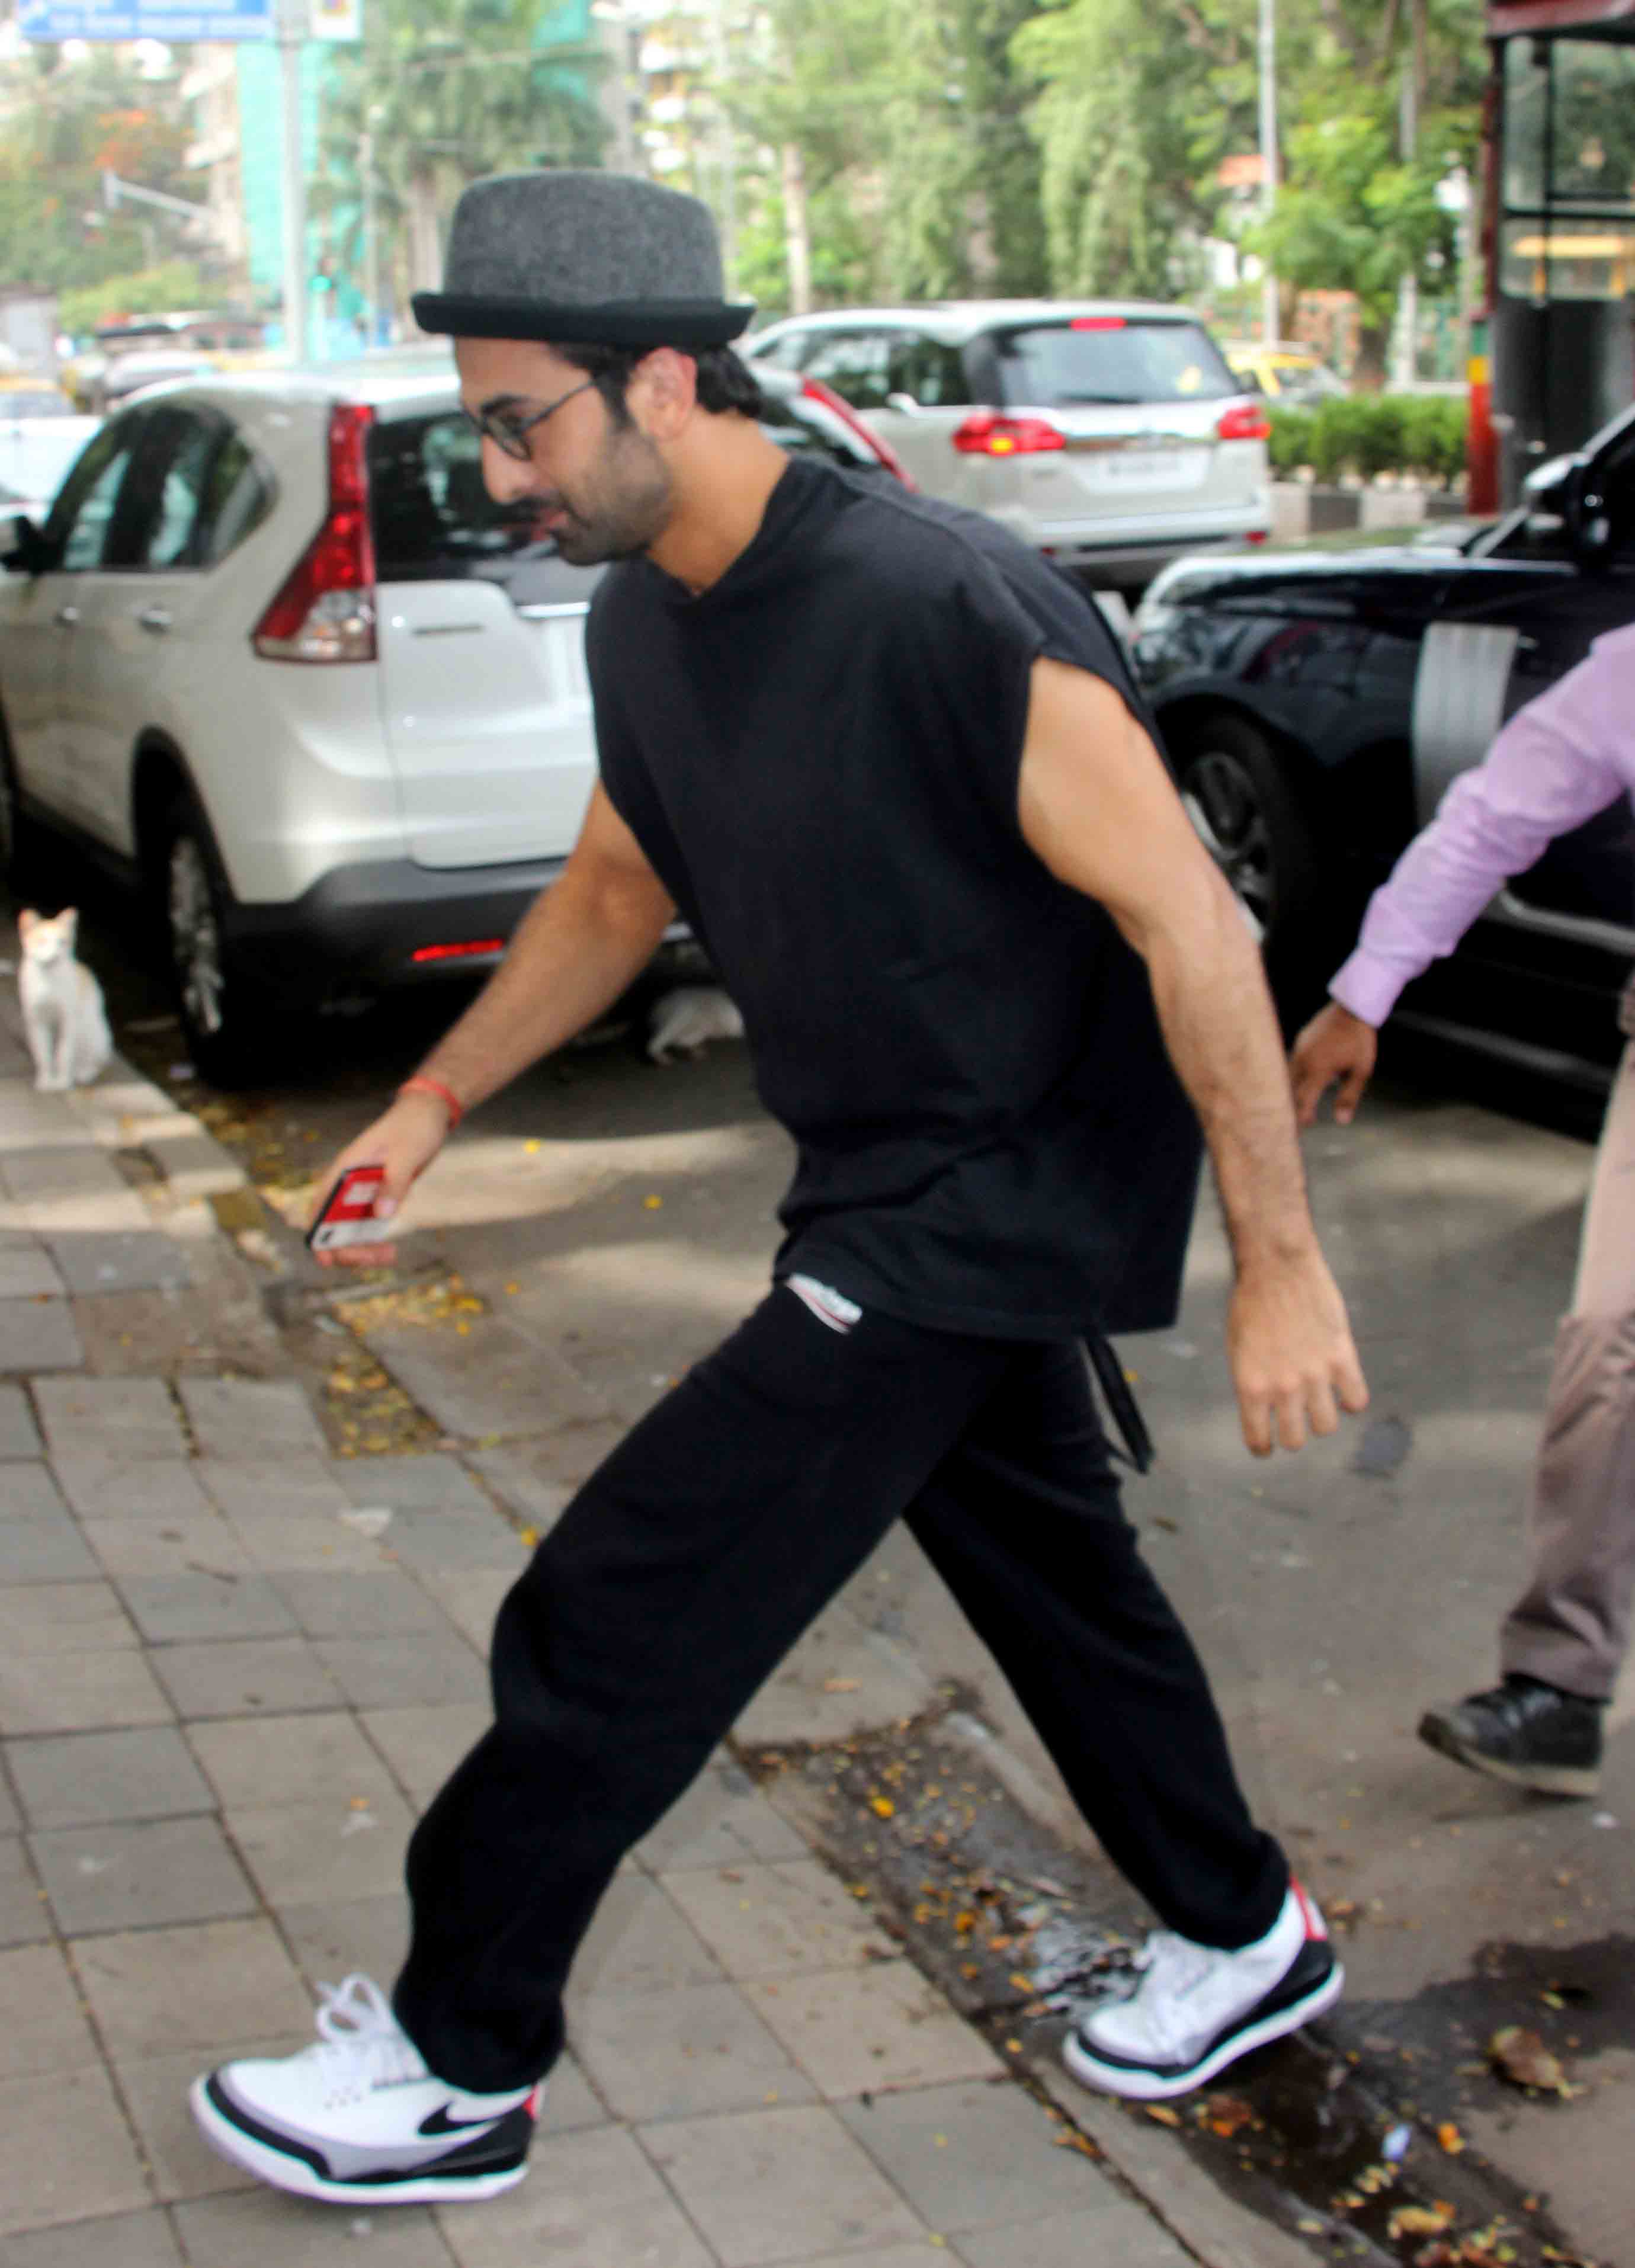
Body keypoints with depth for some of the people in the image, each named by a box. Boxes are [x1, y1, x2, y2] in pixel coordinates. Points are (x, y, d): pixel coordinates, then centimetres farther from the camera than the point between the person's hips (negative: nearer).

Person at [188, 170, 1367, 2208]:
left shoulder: (942, 611, -26)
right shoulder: (640, 623, 2)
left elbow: (1185, 921, -23)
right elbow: (615, 894, 19)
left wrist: (1278, 1263, -21)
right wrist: (435, 1100, 13)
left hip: (1004, 1195, -9)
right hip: (891, 1195, 9)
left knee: (624, 1613, -7)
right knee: (1046, 1566, 21)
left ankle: (456, 2068, 9)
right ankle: (1244, 1939, 42)